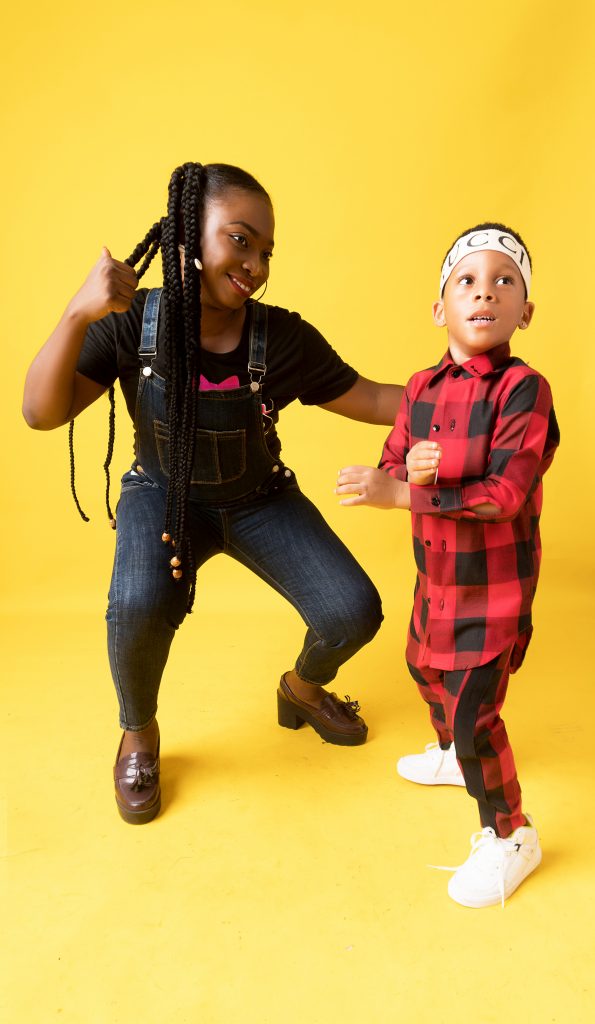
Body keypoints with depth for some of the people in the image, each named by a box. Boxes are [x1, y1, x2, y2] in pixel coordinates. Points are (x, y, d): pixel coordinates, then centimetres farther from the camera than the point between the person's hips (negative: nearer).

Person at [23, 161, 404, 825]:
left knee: (354, 613, -13)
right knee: (140, 608, -32)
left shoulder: (284, 339, -17)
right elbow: (42, 413, -24)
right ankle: (138, 734, 4)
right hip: (165, 496, -1)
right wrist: (78, 314, -37)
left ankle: (303, 686, 27)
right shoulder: (131, 323, -18)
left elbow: (370, 401, -7)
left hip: (259, 500, 2)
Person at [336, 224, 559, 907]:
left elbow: (504, 494, -30)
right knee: (425, 665, 27)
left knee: (473, 708, -3)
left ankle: (509, 836, 23)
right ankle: (454, 755, 57)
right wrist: (407, 470, -25)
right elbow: (389, 471, 0)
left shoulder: (524, 390, -21)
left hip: (495, 583, -7)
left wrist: (399, 494, -35)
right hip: (435, 574, 8)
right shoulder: (421, 389, -2)